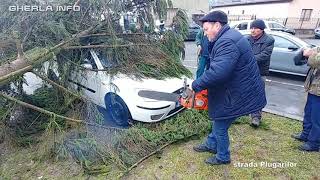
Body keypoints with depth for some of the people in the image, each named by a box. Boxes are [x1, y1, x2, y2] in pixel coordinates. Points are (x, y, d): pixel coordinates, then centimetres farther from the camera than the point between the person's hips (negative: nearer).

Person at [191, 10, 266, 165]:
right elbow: (217, 68, 12)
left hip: (237, 95, -10)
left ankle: (223, 157, 31)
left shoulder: (227, 42, -27)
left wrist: (196, 85, -26)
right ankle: (211, 145, 46)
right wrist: (202, 84, 5)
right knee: (218, 120, 24)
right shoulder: (227, 37, 9)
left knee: (220, 126, 7)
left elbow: (217, 72, -40)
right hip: (233, 91, 10)